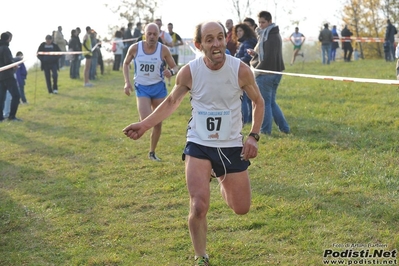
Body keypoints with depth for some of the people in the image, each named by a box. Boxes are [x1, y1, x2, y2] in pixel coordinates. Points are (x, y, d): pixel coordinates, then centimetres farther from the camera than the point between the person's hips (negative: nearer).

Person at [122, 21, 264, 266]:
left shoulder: (241, 70, -14)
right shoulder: (189, 72, -13)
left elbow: (258, 102, 2)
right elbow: (171, 102, 5)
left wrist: (254, 136, -10)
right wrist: (145, 125, -7)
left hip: (232, 147, 1)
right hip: (198, 145, -1)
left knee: (242, 209, 10)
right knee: (199, 207, -17)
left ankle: (224, 182, 46)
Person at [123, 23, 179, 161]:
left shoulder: (163, 49, -9)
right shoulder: (135, 48, -8)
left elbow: (175, 67, 0)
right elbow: (126, 63, 9)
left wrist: (171, 72, -24)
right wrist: (127, 82, -2)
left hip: (159, 87, 1)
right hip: (142, 88, -1)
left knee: (158, 123, 8)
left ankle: (152, 152, 25)